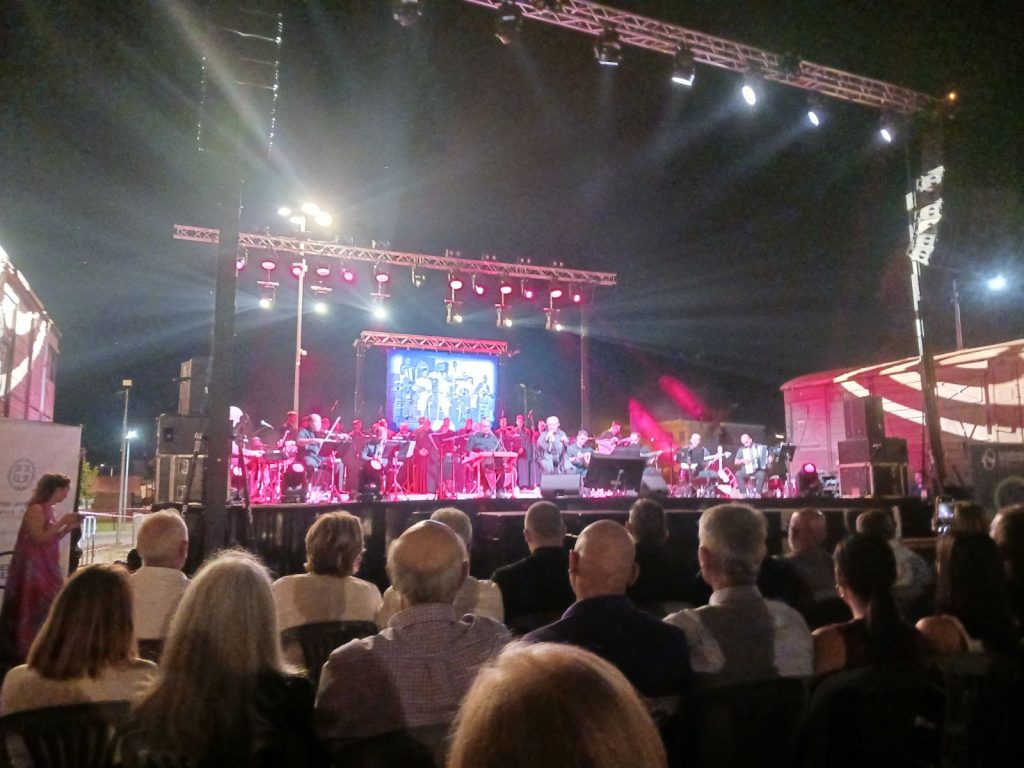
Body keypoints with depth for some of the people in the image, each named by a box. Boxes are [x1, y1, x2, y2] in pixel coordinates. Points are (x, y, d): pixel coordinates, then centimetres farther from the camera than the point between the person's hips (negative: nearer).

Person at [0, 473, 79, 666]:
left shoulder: (49, 509, 10)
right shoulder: (35, 509, -15)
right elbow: (39, 538, -21)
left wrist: (68, 528, 3)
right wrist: (61, 521, -19)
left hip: (47, 568, 8)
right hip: (34, 569, -8)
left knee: (49, 607, 10)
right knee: (33, 608, -1)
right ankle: (24, 650, 10)